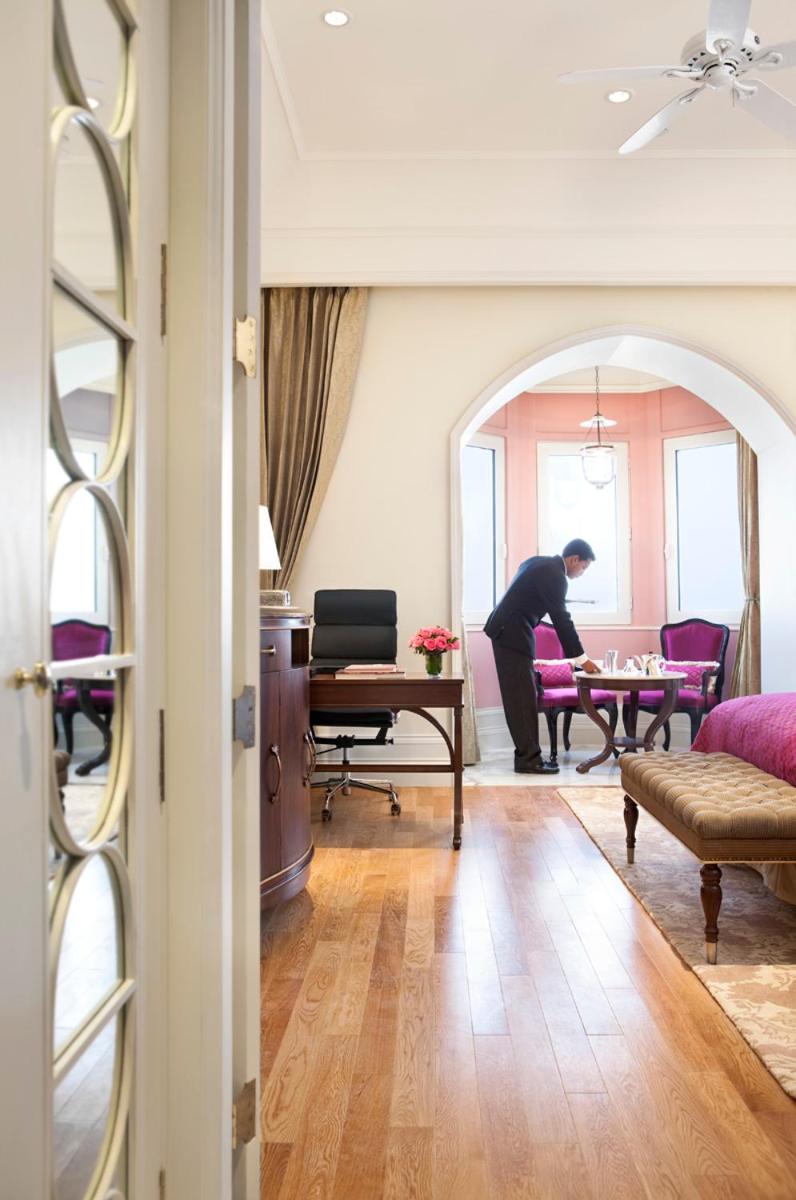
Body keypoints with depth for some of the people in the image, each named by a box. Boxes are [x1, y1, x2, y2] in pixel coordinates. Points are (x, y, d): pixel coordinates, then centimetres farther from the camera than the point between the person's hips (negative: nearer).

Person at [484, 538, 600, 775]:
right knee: (523, 699, -6)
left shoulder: (539, 564, 15)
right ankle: (528, 759, -2)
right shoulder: (554, 576, -15)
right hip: (513, 634, -10)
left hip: (506, 631, 10)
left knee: (520, 698, 11)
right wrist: (581, 659, -9)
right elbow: (561, 620, -15)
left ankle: (526, 754, 15)